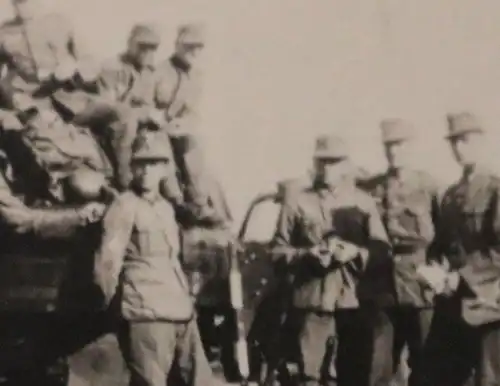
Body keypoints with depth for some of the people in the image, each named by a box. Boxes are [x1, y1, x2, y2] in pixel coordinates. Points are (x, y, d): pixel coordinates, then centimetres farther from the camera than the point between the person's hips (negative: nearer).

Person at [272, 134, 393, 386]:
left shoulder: (363, 202, 9)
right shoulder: (297, 203, 6)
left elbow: (383, 249, 6)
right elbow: (279, 249, 6)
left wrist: (356, 252, -13)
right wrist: (307, 254, -11)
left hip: (357, 300, 1)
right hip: (313, 299, -1)